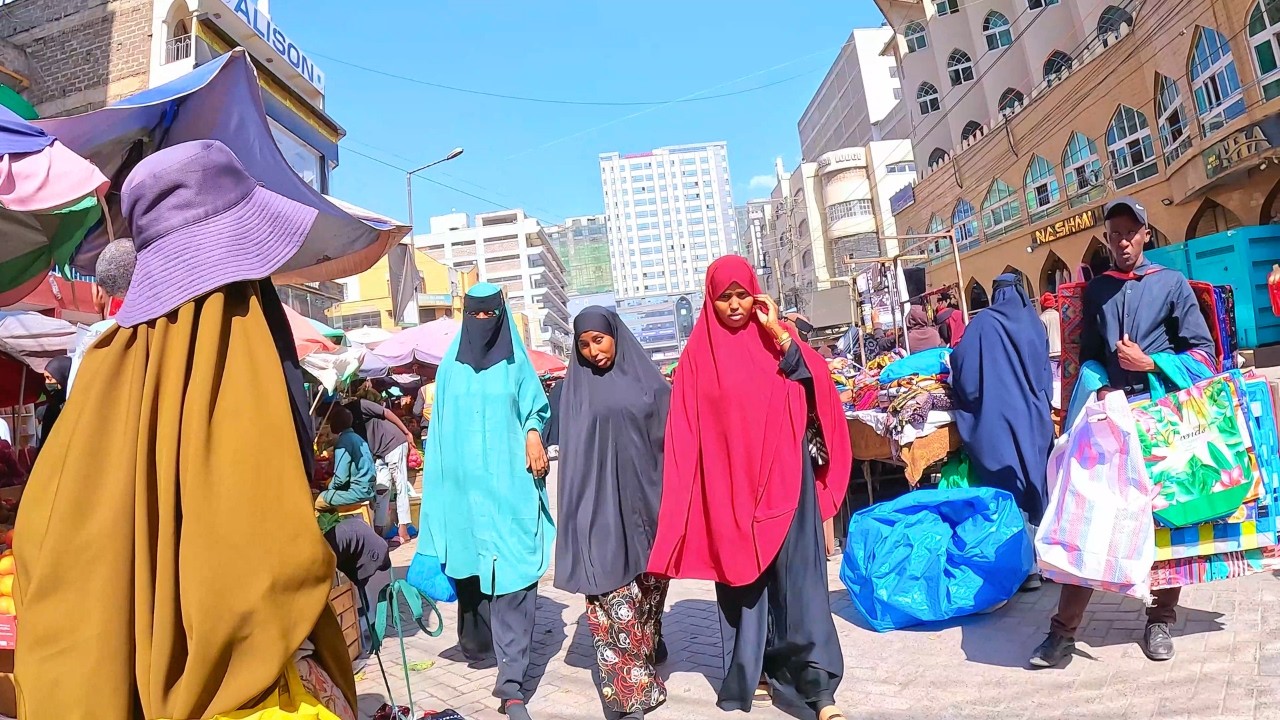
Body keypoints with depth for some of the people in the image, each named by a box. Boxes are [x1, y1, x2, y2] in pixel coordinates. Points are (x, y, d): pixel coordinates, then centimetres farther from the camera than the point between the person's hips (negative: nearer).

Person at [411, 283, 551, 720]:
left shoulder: (516, 365, 5)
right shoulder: (450, 367, 10)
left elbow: (536, 407, 9)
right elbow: (441, 426, 12)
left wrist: (533, 434, -12)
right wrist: (435, 471, 7)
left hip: (509, 483, -2)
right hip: (464, 485, 2)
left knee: (512, 574, -8)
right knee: (470, 565, 11)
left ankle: (512, 682, -6)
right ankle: (476, 643, 37)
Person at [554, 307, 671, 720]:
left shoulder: (647, 380, 5)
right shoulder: (576, 388, 6)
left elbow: (670, 437, 5)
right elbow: (572, 451, 4)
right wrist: (581, 509, -1)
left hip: (645, 497, 1)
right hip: (600, 503, -1)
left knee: (648, 583, 13)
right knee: (613, 593, -4)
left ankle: (649, 646, 39)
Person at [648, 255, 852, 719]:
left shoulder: (775, 337, 7)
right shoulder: (699, 353, 4)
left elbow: (816, 384, -7)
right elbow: (686, 428, 2)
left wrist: (777, 332, -13)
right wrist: (697, 492, -3)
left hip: (783, 475, 0)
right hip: (730, 481, 1)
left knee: (797, 575, -2)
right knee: (740, 575, 9)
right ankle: (749, 672, 25)